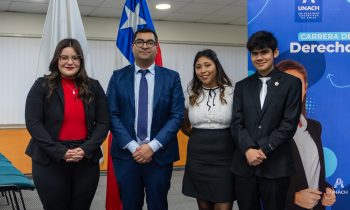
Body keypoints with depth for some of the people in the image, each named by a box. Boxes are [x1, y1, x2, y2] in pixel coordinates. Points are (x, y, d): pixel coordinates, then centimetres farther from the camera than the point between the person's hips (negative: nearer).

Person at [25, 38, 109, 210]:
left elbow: (103, 123, 4)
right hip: (49, 162, -2)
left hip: (87, 162, 2)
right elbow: (33, 123, -7)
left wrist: (86, 149, -12)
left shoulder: (93, 87, 6)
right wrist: (60, 152, -16)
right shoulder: (42, 86, -1)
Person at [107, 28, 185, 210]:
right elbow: (112, 115, -2)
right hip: (126, 154, 1)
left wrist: (152, 146, -12)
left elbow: (177, 115, -4)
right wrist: (133, 147, -11)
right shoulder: (118, 77, 4)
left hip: (160, 155, 0)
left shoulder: (171, 77, 2)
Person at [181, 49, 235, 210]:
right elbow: (184, 126, 18)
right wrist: (199, 137, 12)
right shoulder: (191, 94, 5)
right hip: (198, 156, 3)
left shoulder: (230, 92, -4)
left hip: (224, 156, -3)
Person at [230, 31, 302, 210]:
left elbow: (289, 123, -6)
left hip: (276, 165, -3)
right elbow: (236, 123, 3)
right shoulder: (242, 86, 11)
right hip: (245, 163, 3)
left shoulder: (291, 83, 2)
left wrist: (262, 149, -13)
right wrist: (249, 149, -14)